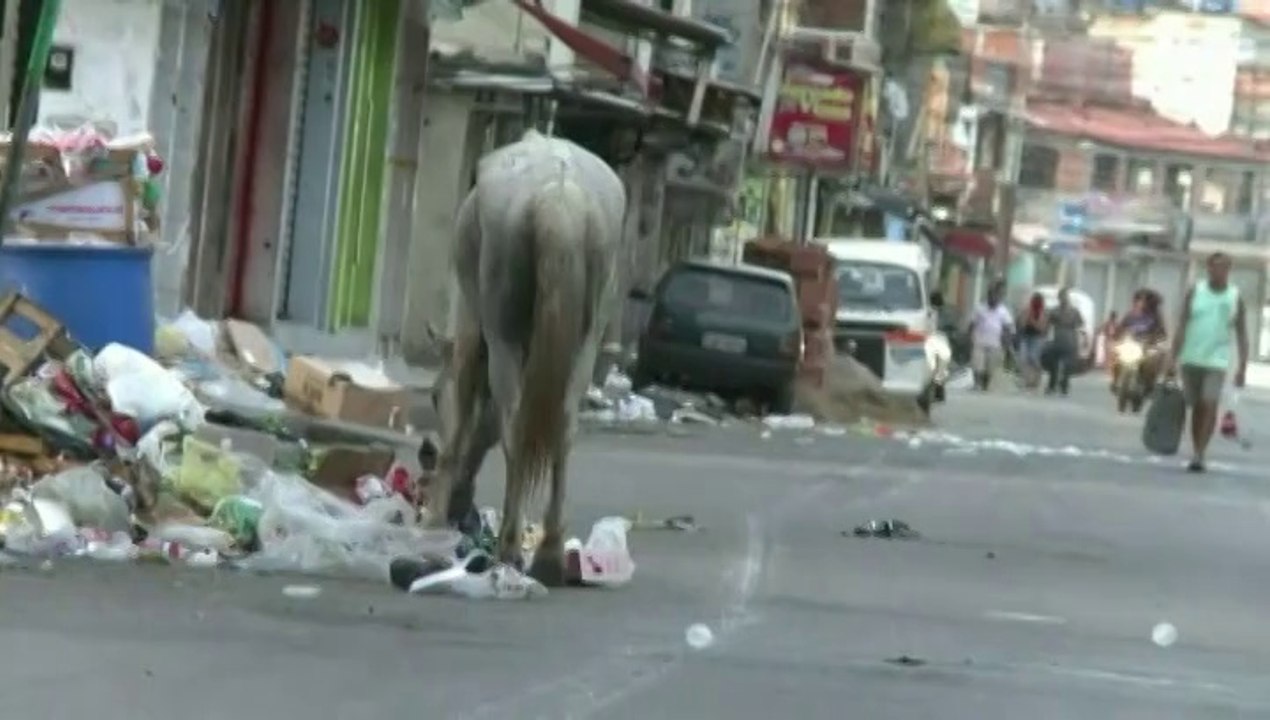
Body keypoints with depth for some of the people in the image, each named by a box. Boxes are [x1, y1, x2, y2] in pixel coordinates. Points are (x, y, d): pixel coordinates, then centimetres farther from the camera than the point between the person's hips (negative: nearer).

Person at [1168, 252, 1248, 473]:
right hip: (1191, 360, 1)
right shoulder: (1195, 292, 2)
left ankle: (1200, 455, -15)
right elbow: (1182, 326, 0)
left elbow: (1241, 335, 4)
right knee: (1196, 407, 8)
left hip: (1216, 362, -1)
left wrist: (1242, 367, -3)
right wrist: (1174, 358, -8)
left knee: (1209, 406, -15)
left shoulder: (1235, 298, 2)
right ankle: (1196, 453, 18)